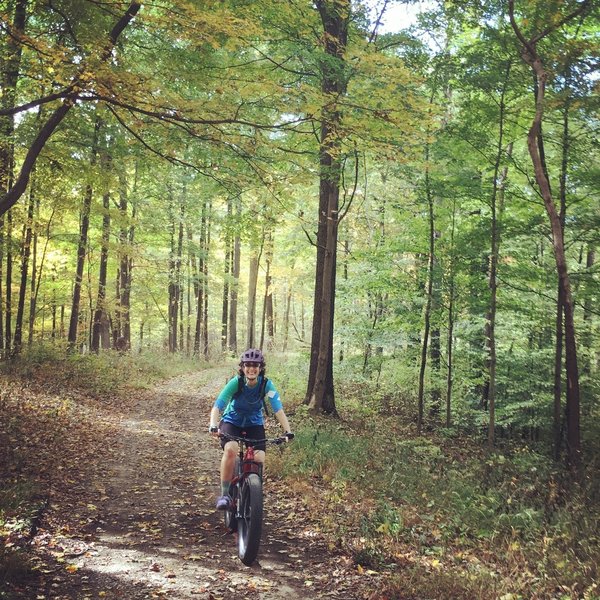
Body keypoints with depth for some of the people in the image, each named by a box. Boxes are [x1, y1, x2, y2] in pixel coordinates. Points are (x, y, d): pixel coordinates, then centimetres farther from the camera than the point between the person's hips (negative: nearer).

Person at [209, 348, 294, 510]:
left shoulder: (267, 385, -22)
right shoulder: (235, 383, -26)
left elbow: (278, 409, -29)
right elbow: (217, 406, -31)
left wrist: (287, 431, -43)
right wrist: (213, 426, -49)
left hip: (254, 423, 2)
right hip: (232, 421, -1)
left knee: (259, 458, -18)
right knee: (230, 450, -30)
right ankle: (224, 494, -15)